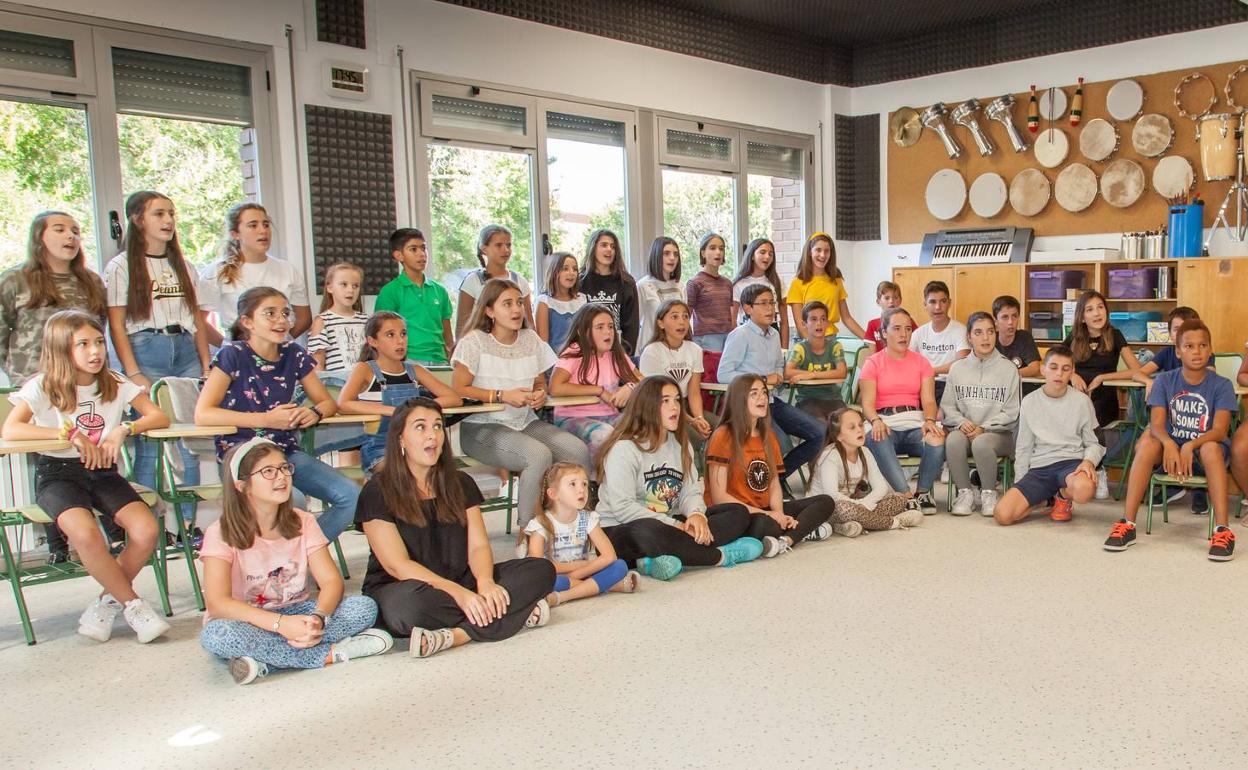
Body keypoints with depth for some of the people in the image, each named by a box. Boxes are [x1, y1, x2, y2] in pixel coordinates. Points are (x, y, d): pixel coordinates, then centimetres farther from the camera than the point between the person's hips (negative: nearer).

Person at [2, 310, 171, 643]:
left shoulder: (115, 384, 5)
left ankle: (108, 600, 2)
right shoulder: (42, 387, -3)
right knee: (86, 533, -33)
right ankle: (132, 604, -12)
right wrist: (70, 434, -22)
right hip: (58, 474, -3)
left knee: (147, 530, -22)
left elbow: (160, 418, -2)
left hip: (103, 472, 3)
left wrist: (123, 430, -19)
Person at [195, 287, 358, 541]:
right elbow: (202, 414, -14)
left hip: (287, 452, 5)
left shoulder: (294, 354, 7)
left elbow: (328, 402, 13)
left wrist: (314, 413, -12)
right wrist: (266, 419, -19)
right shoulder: (233, 355, -7)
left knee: (352, 497, -14)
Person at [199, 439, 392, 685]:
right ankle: (329, 653, -27)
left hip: (296, 613, 3)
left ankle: (266, 659, -28)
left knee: (365, 607, -20)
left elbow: (331, 581, -8)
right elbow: (218, 602, -23)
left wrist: (318, 618, -31)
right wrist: (280, 624, -35)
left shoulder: (303, 523, 0)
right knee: (217, 635, -38)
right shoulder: (221, 534, -12)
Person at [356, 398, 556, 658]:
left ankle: (456, 634, -29)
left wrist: (485, 582, -22)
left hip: (460, 584, 5)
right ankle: (515, 614, -27)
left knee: (542, 570, -14)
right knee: (410, 603, -42)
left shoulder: (461, 484, 11)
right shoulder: (378, 492, -6)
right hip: (398, 590, -5)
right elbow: (397, 565, -14)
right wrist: (458, 593, -27)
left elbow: (478, 546, 1)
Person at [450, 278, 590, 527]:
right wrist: (503, 396, -18)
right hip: (483, 427, -6)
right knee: (540, 456, -33)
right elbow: (458, 389, -11)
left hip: (525, 422, 6)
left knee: (579, 450, -18)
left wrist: (541, 394, -4)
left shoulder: (531, 339, 11)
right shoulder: (474, 341, -6)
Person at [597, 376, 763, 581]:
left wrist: (696, 514, -17)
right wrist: (676, 526, -22)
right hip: (619, 531, -8)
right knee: (650, 533, -43)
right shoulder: (624, 448, -12)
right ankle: (721, 556, -19)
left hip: (666, 526, 8)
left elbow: (691, 492, 7)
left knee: (738, 512, -6)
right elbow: (623, 508, -20)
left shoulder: (680, 444, 13)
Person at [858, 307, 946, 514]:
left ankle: (923, 491, -11)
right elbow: (867, 403, -1)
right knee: (878, 440, -38)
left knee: (937, 440, -32)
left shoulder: (921, 362, 18)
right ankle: (906, 495, -38)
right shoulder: (873, 363, 11)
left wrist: (930, 421, -18)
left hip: (916, 423, 2)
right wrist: (875, 421, -24)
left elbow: (928, 399, 5)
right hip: (885, 424, -2)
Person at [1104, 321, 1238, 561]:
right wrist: (1169, 444, -34)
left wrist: (1190, 446, -34)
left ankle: (1222, 529, -36)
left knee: (1211, 448, -35)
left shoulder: (1222, 385, -3)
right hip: (1170, 448, 1)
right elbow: (1156, 424, -11)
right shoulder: (1164, 381, 0)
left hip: (1203, 452, -1)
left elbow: (1220, 430, -15)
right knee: (1147, 442, -30)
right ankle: (1127, 524, -32)